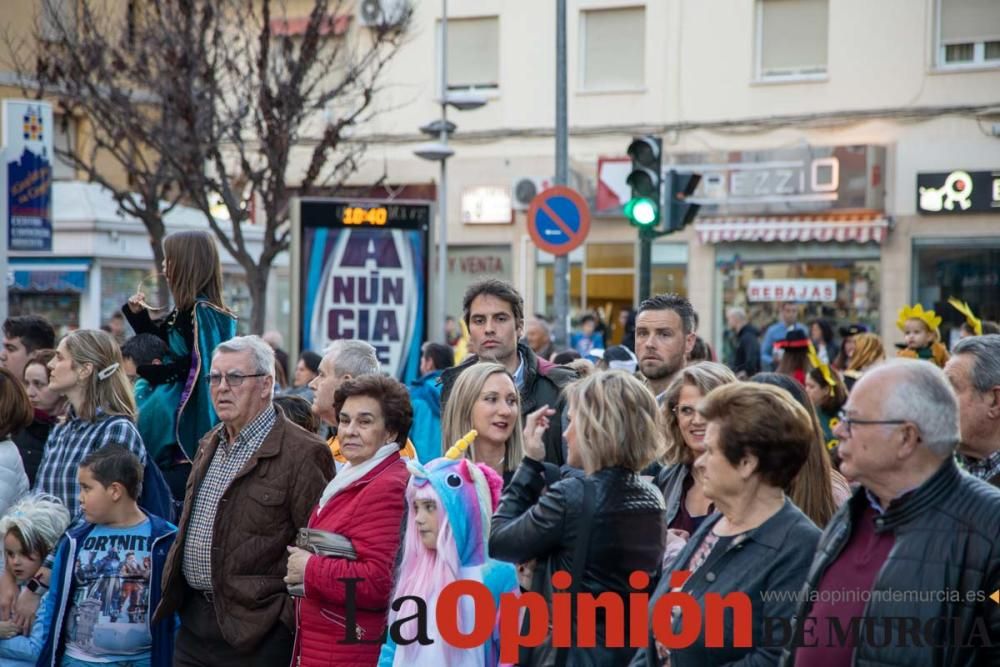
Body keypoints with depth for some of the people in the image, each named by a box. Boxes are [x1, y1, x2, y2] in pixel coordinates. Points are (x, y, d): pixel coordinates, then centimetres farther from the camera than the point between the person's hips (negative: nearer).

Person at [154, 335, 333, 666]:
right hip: (194, 621, 7)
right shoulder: (209, 445, 15)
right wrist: (176, 596, 18)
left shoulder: (303, 453, -12)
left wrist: (287, 618, -14)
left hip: (256, 630, -7)